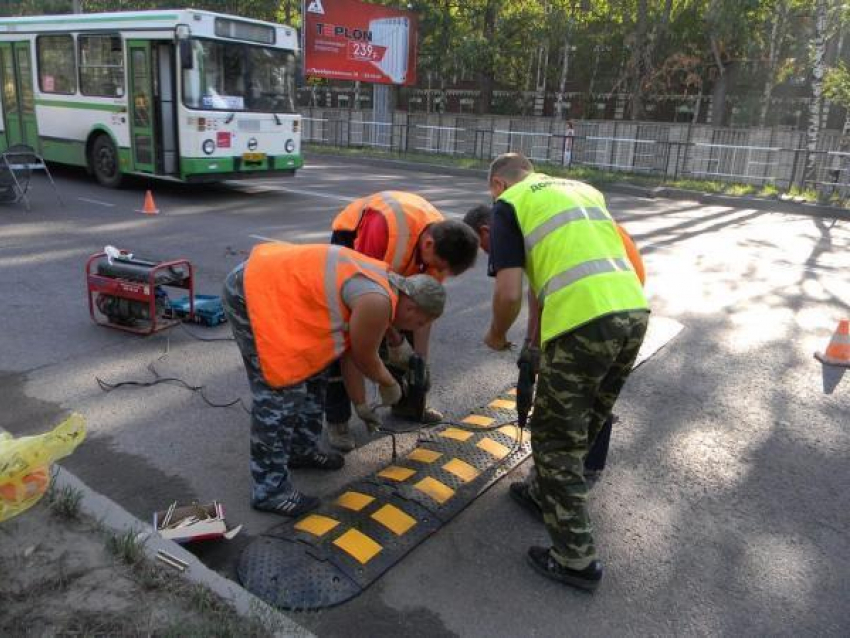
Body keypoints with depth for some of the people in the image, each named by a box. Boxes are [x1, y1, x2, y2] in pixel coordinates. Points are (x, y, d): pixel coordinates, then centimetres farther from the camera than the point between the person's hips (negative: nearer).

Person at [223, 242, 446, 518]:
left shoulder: (382, 285, 9)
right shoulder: (377, 302, -22)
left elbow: (351, 352, 16)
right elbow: (365, 358, -7)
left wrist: (360, 404, 23)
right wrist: (389, 384, 13)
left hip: (274, 283, 11)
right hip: (252, 292, -11)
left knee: (313, 372, 18)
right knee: (280, 393, -8)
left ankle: (302, 449, 33)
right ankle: (268, 490, 3)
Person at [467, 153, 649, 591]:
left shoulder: (509, 204, 6)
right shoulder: (582, 189, 26)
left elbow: (509, 293, -5)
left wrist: (496, 335, 16)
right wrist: (536, 338, 35)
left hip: (584, 323, -7)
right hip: (634, 310, 8)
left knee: (556, 438, 9)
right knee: (582, 426, 24)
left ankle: (576, 559, 17)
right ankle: (545, 493, 46)